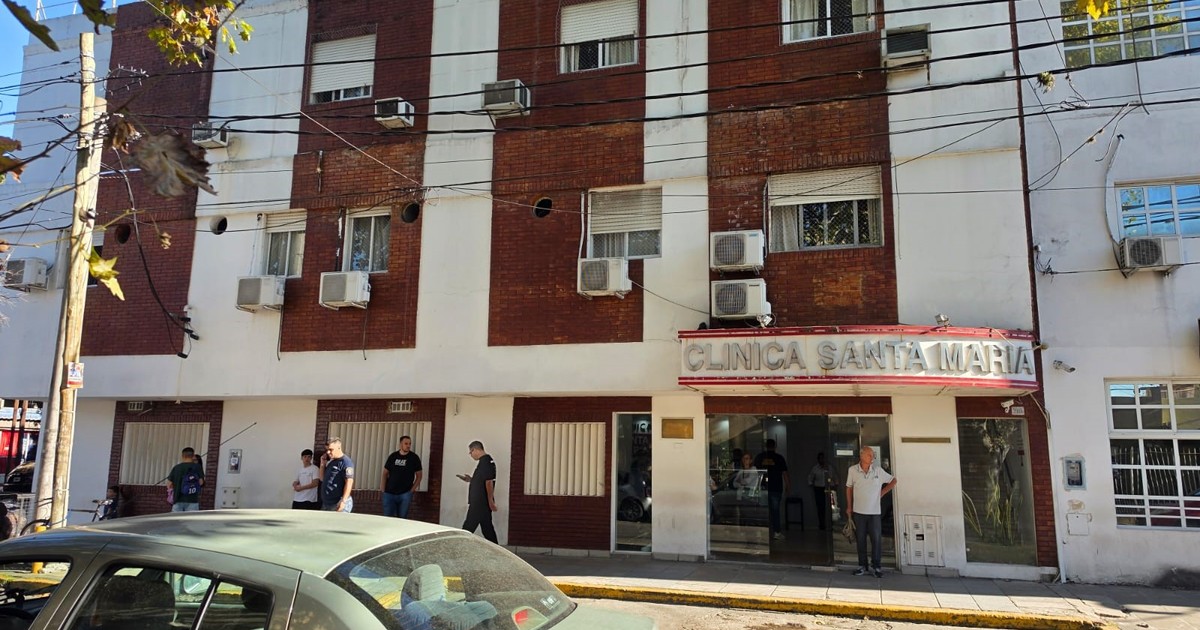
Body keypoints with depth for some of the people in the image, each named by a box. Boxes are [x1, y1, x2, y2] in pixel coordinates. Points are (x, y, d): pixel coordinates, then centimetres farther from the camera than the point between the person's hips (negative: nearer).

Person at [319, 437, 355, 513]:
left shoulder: (346, 462, -11)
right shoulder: (330, 462, 17)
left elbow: (349, 482, -18)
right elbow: (322, 479, 24)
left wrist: (343, 501, -24)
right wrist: (322, 464, 9)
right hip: (326, 503, 9)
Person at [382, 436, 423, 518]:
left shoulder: (414, 458, 0)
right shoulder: (393, 456, 5)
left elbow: (419, 475, 4)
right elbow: (385, 473, 10)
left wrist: (412, 490, -3)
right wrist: (383, 489, 0)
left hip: (405, 494, -1)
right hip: (389, 493, 2)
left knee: (402, 518, 1)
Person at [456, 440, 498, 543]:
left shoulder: (485, 461, -16)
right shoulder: (486, 461, 16)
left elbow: (489, 482, -21)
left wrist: (490, 500, -22)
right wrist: (470, 479, 14)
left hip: (480, 503, -10)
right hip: (482, 503, 10)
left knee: (468, 527, -4)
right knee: (487, 528, 12)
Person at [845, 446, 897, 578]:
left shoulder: (878, 471, -4)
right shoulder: (852, 470, -4)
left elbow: (893, 480, 10)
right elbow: (849, 488, 7)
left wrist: (882, 493, 4)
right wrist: (849, 507, 7)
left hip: (874, 512, 0)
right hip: (858, 512, 0)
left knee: (877, 539, 1)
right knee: (861, 540, 7)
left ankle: (876, 566, 14)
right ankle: (862, 566, 17)